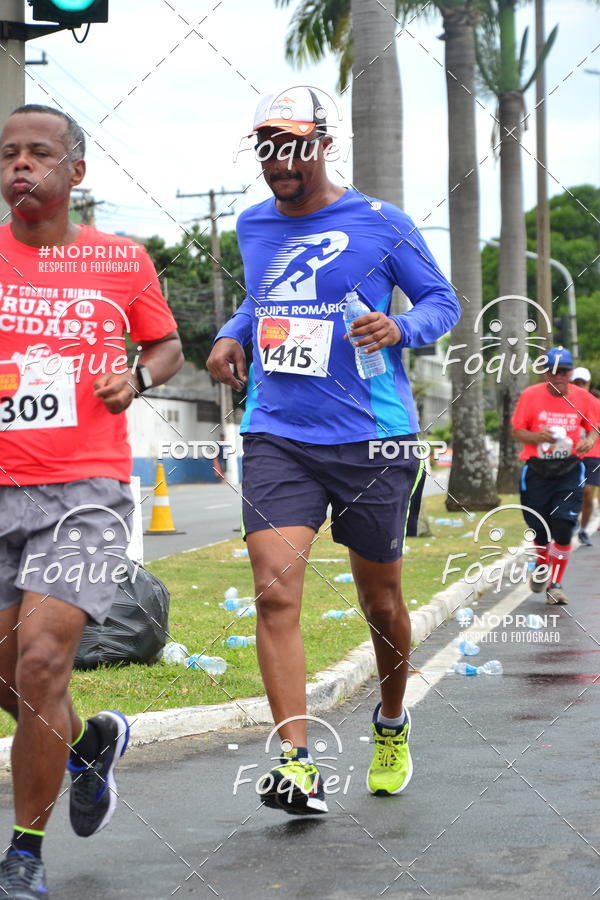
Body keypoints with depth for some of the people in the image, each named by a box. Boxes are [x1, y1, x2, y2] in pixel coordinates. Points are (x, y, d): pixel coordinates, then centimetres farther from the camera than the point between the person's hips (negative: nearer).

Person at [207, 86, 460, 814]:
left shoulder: (379, 223, -2)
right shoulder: (252, 227, 11)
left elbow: (442, 301, 4)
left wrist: (401, 328, -17)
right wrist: (231, 335, 9)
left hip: (371, 439, -2)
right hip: (276, 435, 3)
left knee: (380, 601, 11)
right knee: (275, 591, -16)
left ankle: (392, 725, 38)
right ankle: (297, 763, -15)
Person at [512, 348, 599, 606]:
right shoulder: (530, 396, -5)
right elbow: (516, 431, -1)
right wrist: (538, 437, -21)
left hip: (569, 471, 0)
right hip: (537, 471, 0)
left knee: (563, 527, -12)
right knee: (539, 530, 5)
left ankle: (555, 584, 1)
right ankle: (541, 566, 39)